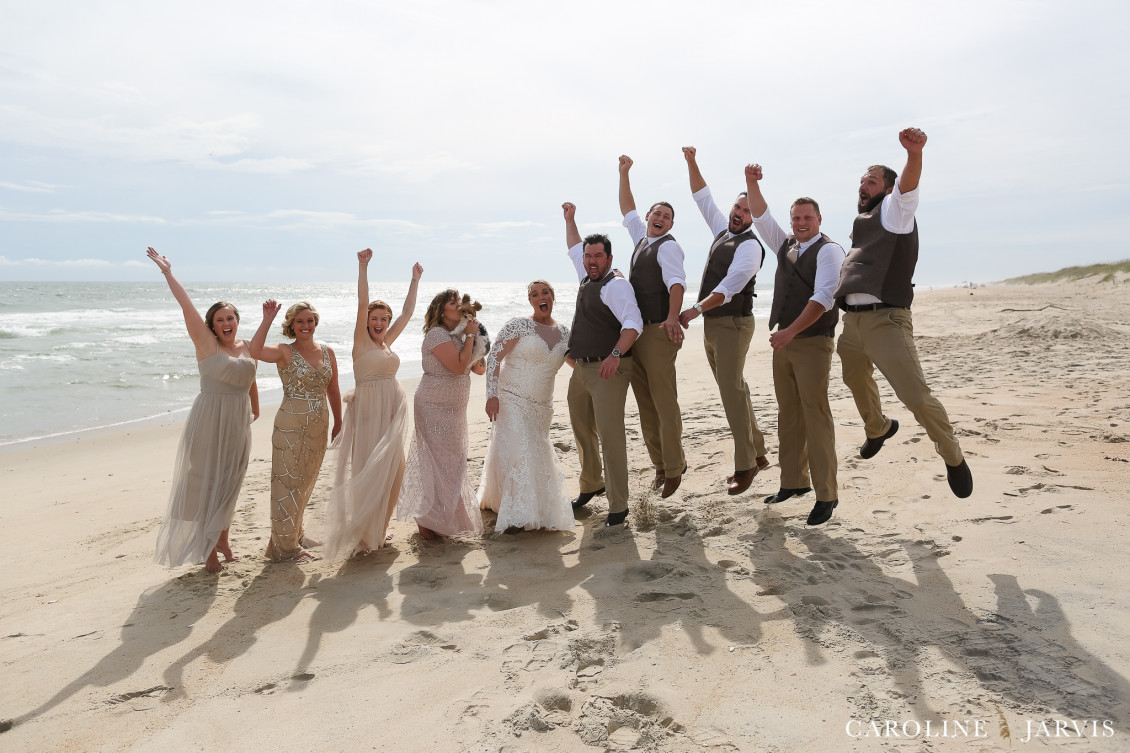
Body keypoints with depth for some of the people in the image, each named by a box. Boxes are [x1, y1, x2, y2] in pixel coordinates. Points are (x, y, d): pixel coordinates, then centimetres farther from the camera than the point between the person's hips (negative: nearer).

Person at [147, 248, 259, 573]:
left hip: (238, 423, 5)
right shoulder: (206, 342, -5)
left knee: (230, 482, 14)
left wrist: (255, 410, 29)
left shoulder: (246, 346, 9)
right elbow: (186, 305, -10)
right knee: (207, 482, 0)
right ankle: (208, 550, 10)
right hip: (210, 420, -5)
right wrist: (167, 271, -11)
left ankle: (222, 540, 28)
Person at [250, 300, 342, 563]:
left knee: (306, 481, 17)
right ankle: (285, 546, 11)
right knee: (288, 481, 0)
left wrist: (338, 423, 16)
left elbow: (333, 390, 14)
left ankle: (296, 533, 34)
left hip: (319, 426, 5)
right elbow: (255, 350, -29)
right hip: (291, 425, -5)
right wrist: (267, 319, -23)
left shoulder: (327, 351, 7)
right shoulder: (285, 352, -8)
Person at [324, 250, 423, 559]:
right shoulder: (361, 340, -1)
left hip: (393, 410, 6)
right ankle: (361, 536, 7)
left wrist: (415, 280, 22)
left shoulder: (388, 342, 13)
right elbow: (362, 303, -11)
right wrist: (363, 267, -17)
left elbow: (408, 312, 18)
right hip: (369, 409, -6)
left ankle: (376, 531, 20)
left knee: (391, 471, 6)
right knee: (368, 472, -4)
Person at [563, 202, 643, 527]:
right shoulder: (587, 278, 14)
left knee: (610, 435, -10)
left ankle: (618, 506, -4)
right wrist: (570, 218, 40)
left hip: (608, 370, -9)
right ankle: (591, 485, 37)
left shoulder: (616, 284, -12)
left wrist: (615, 354, -38)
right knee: (582, 431, 18)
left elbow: (633, 323, -26)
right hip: (580, 368, 9)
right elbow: (574, 249, 35)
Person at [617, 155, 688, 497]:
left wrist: (673, 317, -37)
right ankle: (659, 464, 17)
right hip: (635, 332, 8)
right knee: (645, 403, 9)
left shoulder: (668, 246, -6)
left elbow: (676, 281, -22)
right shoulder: (641, 238, 18)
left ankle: (674, 467, 3)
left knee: (664, 401, -6)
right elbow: (627, 209, 33)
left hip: (658, 332, -8)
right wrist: (624, 173, 31)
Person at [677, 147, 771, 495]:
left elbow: (729, 287, -23)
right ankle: (758, 453, 20)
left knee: (732, 391, -10)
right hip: (711, 323, 8)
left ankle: (745, 465, -4)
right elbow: (703, 197, 22)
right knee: (733, 390, 11)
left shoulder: (750, 245, -11)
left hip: (733, 323, -8)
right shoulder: (722, 231, 14)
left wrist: (696, 310, -29)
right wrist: (692, 163, 14)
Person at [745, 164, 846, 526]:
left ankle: (826, 494, -3)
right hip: (784, 340, 7)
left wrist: (791, 331, -23)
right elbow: (761, 215, 14)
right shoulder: (785, 244, 16)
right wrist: (752, 183, -2)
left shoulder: (829, 249, -5)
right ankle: (793, 481, 19)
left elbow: (823, 297, -16)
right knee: (788, 413, 9)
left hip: (813, 342, -7)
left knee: (815, 413, -8)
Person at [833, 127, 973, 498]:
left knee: (916, 396, -16)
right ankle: (878, 428, 55)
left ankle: (953, 459, 5)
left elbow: (907, 187, -24)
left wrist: (914, 153, -44)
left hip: (885, 321, -8)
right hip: (852, 322, 8)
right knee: (857, 384, 26)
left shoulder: (894, 211, -1)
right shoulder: (861, 224, 22)